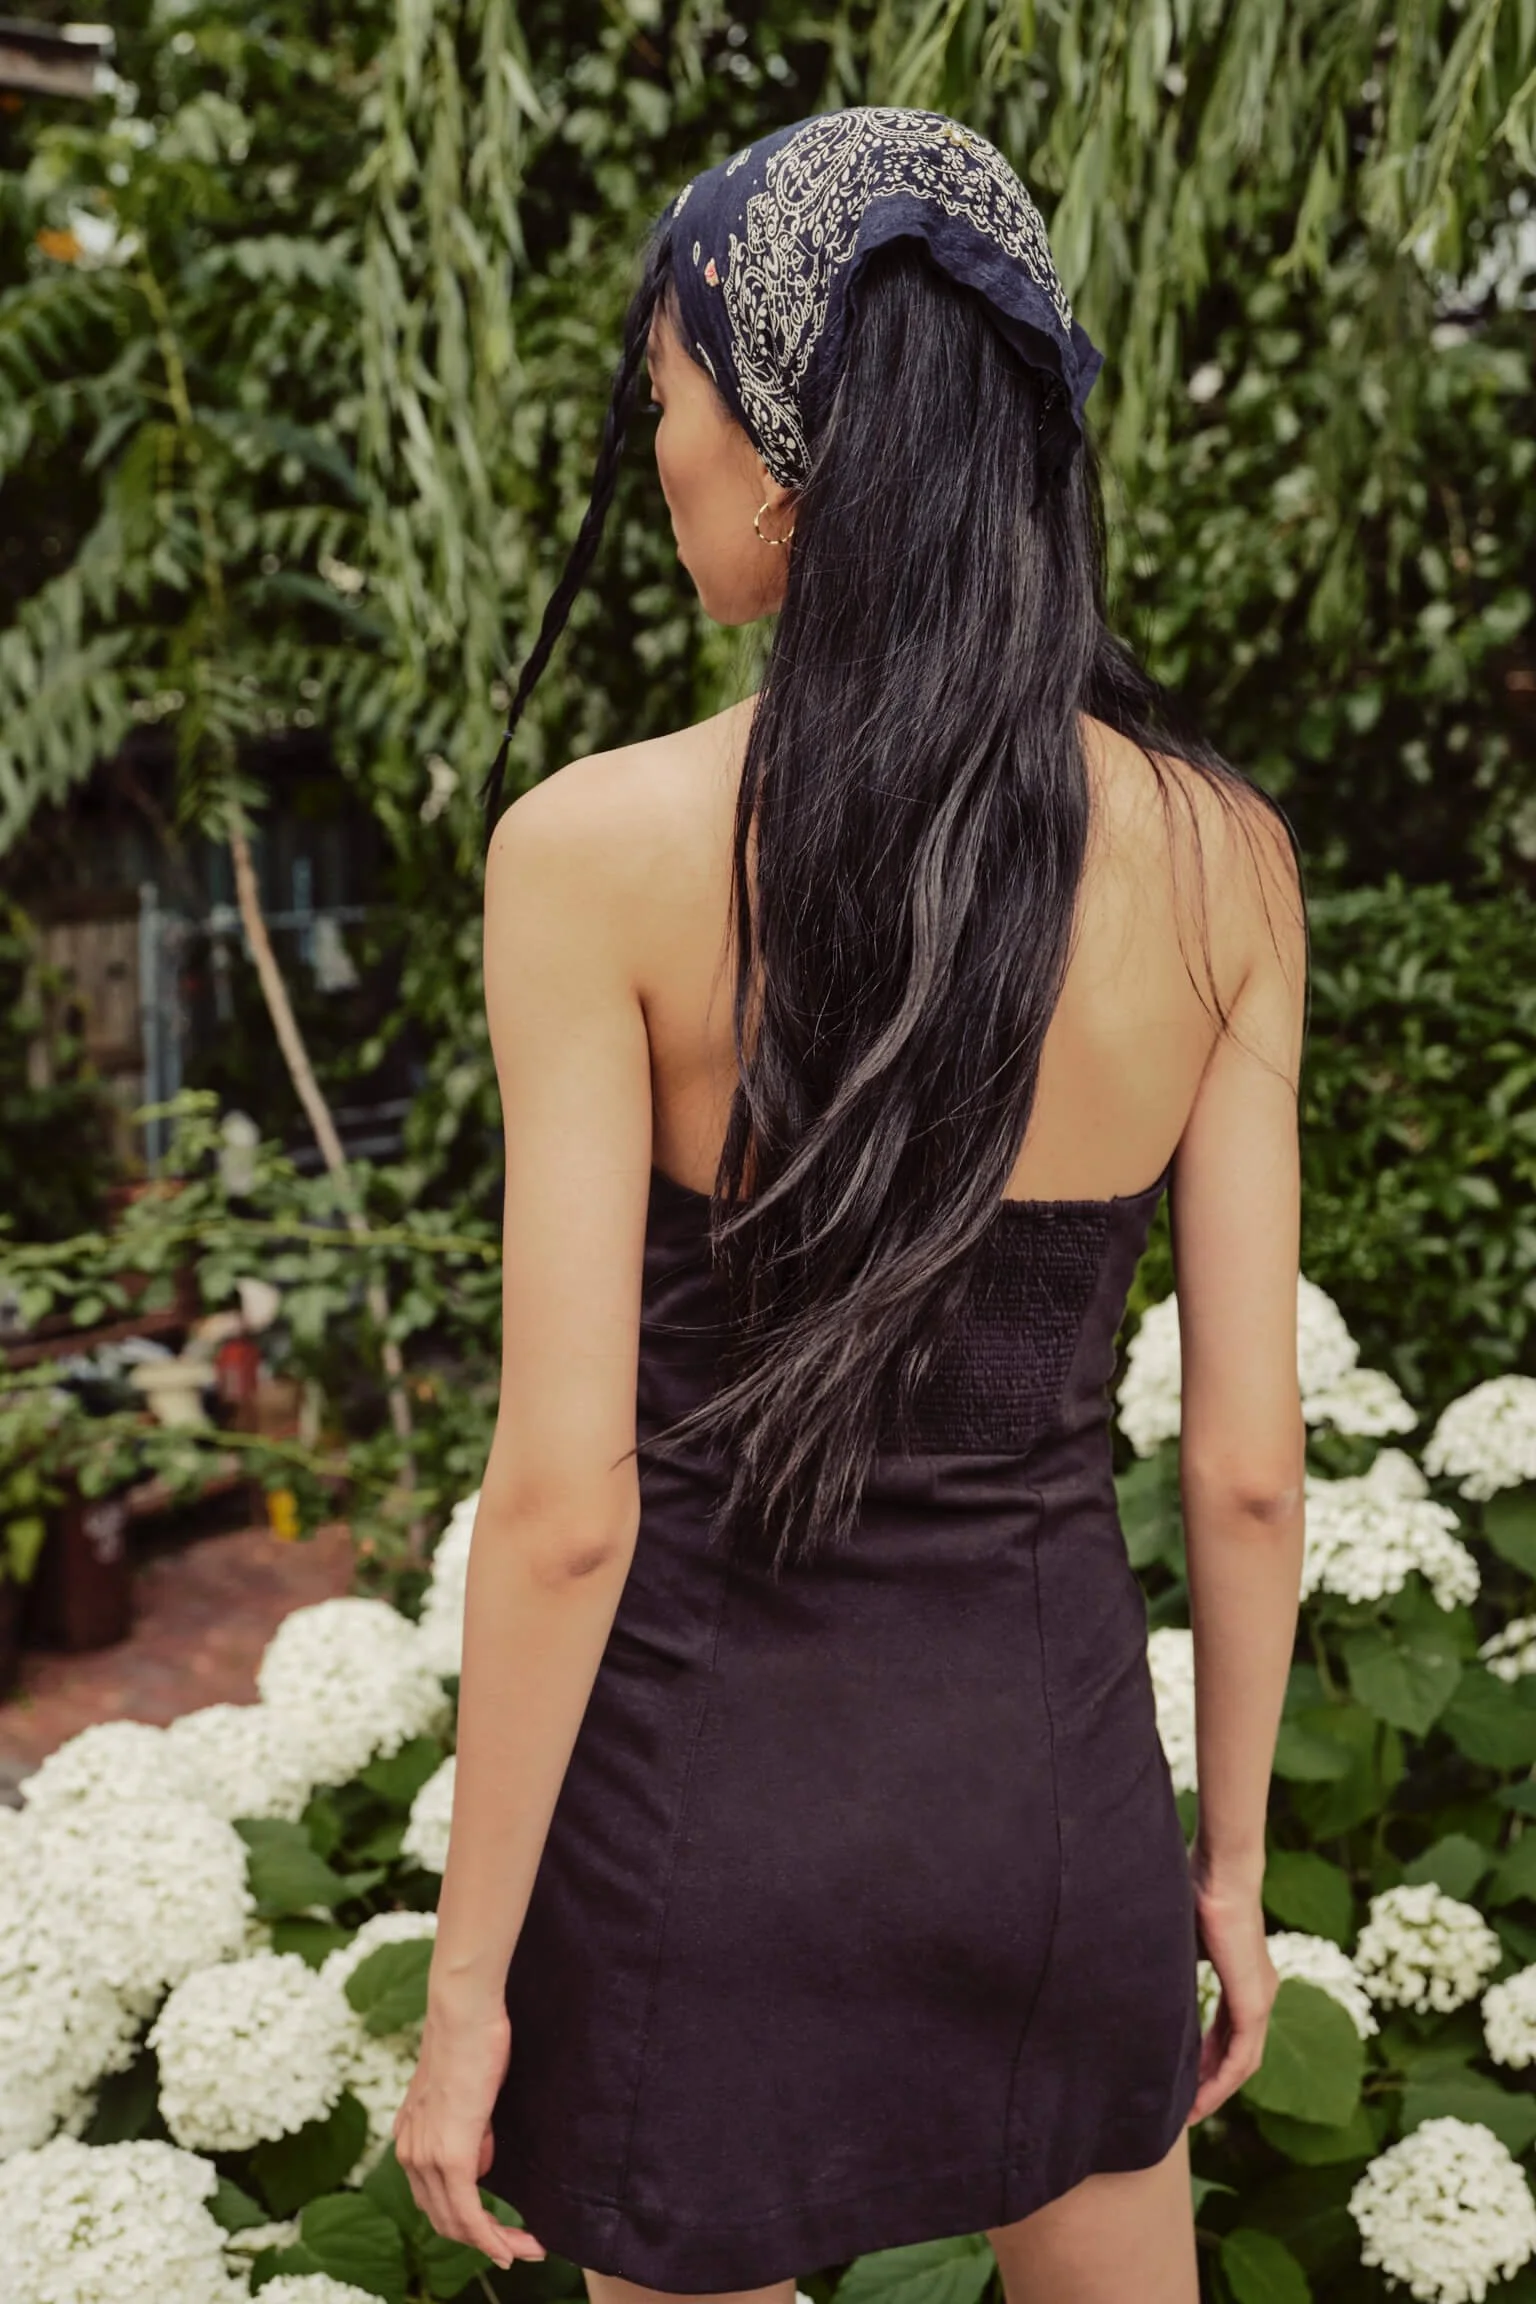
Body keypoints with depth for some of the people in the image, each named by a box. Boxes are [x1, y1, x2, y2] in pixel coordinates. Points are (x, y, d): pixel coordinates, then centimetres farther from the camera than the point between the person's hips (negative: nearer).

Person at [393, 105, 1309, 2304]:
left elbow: (565, 1504, -18)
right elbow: (1248, 1461, -4)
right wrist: (1233, 1854, 10)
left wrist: (466, 1988, -5)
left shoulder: (599, 847, -18)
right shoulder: (1224, 853, -9)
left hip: (703, 1799, -2)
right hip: (1047, 1777, 3)